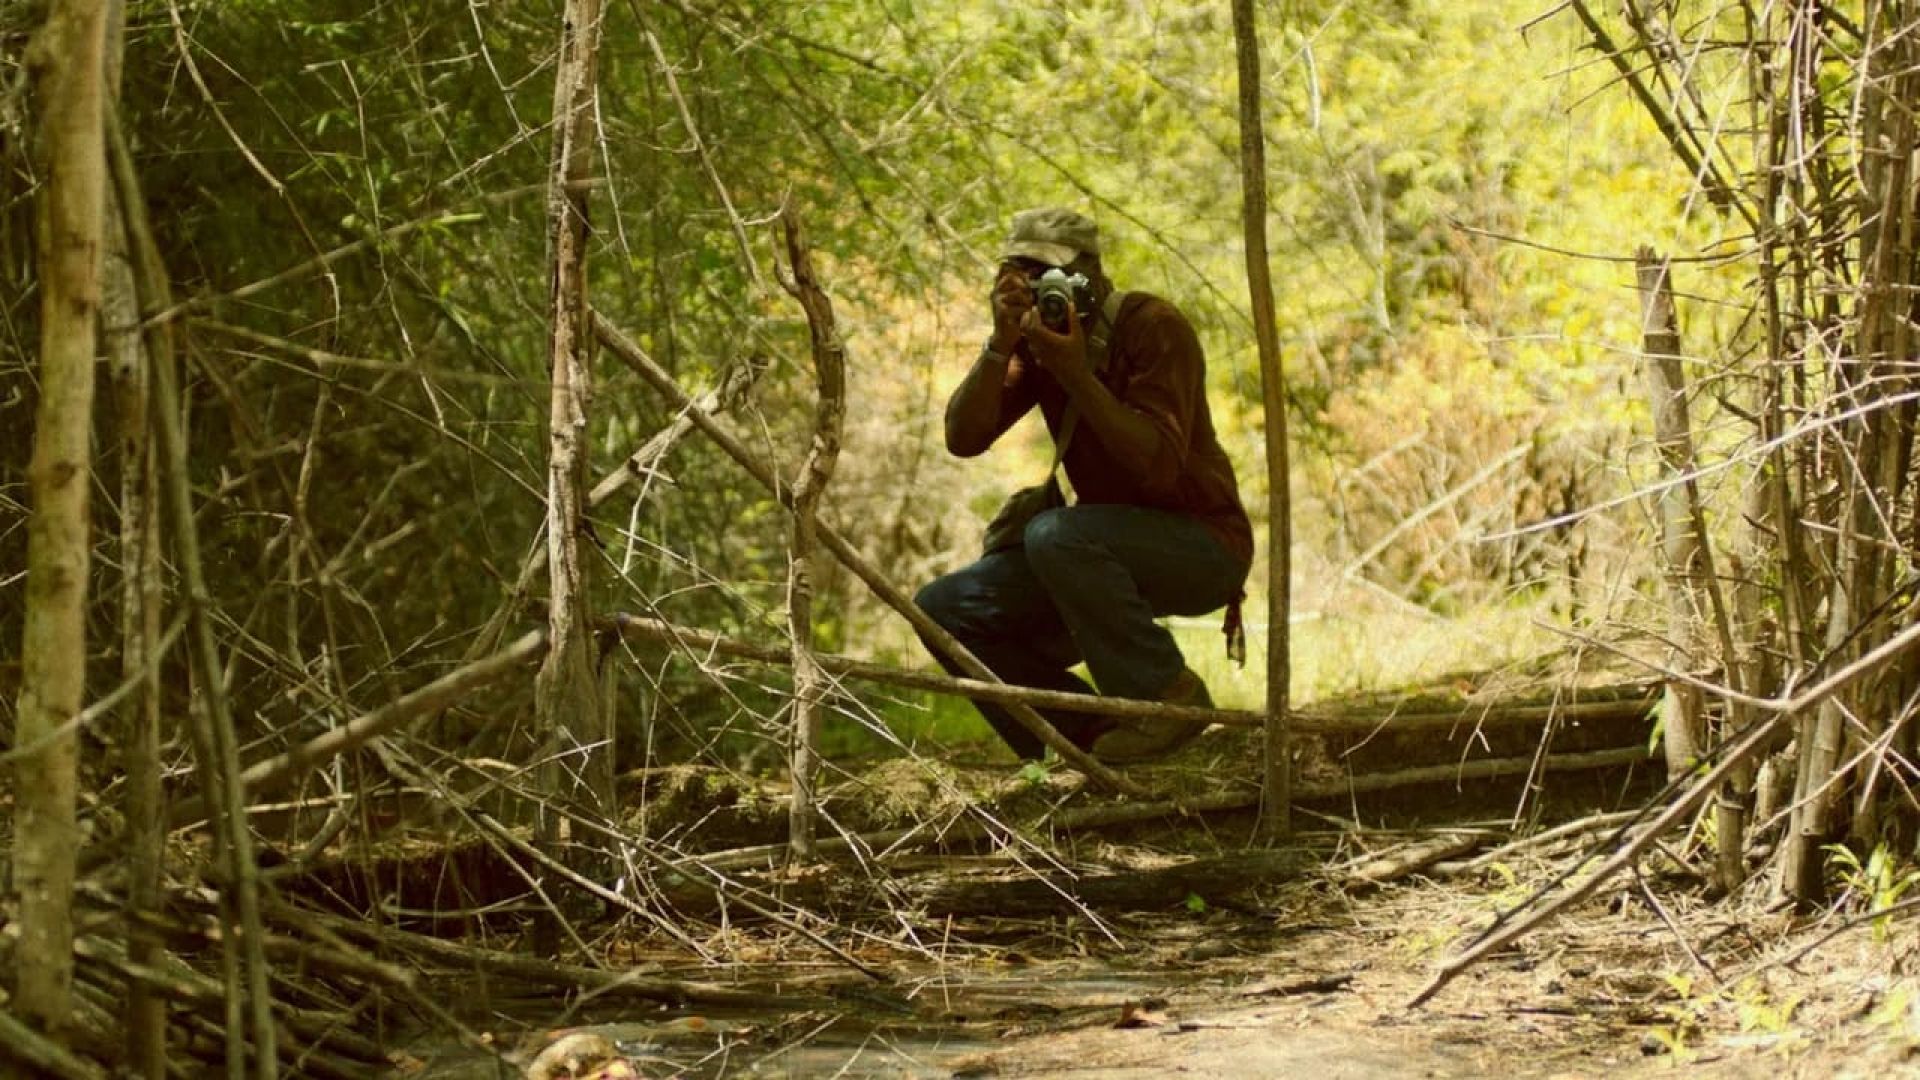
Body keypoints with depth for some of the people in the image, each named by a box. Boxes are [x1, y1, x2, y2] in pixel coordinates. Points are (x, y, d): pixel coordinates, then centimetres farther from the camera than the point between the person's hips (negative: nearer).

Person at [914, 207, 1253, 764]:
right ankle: (1087, 739, -3)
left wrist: (1076, 373, -32)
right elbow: (963, 440, -10)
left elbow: (1157, 467, -28)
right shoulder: (1036, 338, 2)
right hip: (1114, 550, 7)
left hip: (1202, 545, -7)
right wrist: (1001, 343, -23)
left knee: (1055, 533, -34)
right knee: (943, 609, -6)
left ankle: (1166, 694, -18)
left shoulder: (1153, 326, -17)